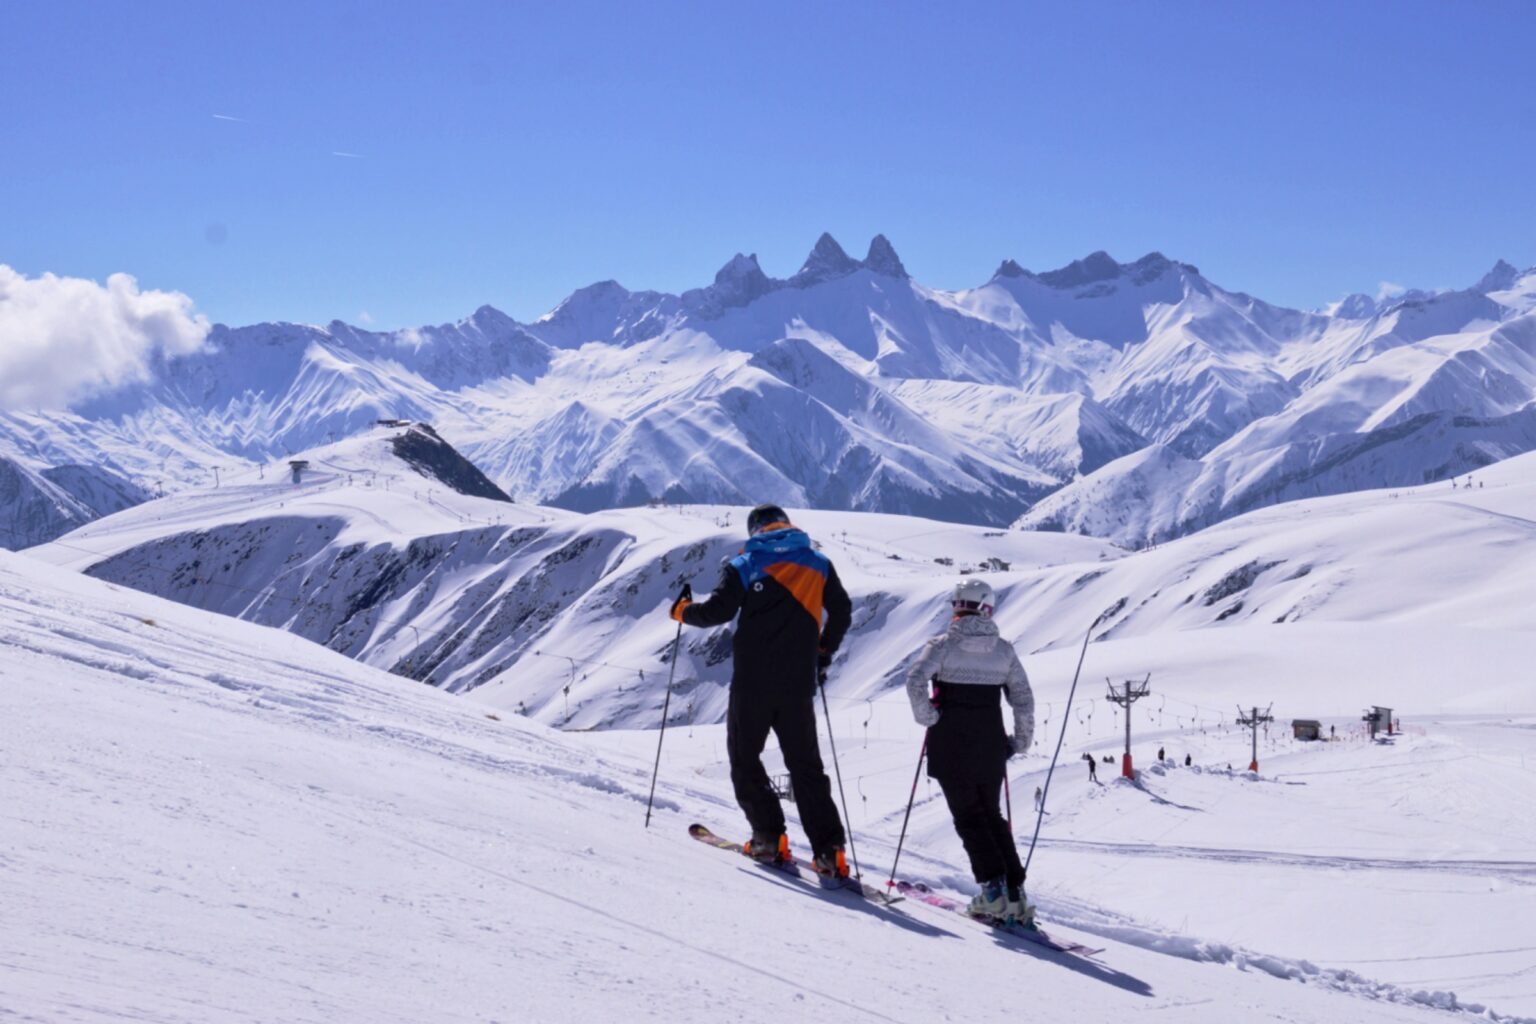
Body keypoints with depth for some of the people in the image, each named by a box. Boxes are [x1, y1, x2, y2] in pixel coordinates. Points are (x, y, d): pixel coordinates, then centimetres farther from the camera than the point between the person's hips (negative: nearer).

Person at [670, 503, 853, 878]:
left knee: (744, 758, 11)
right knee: (805, 765, 8)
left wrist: (684, 611, 11)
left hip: (753, 680, -3)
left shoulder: (745, 564, 1)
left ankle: (769, 837, 1)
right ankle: (828, 851, -1)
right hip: (799, 682, 3)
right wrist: (823, 651, 26)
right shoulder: (818, 563, 11)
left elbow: (720, 610, -9)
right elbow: (842, 611, 11)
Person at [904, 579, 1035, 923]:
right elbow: (1023, 698, 5)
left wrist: (927, 717, -7)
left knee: (969, 817, 4)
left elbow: (916, 680, -20)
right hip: (990, 746, 4)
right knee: (991, 814, 16)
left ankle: (994, 890, -8)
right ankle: (1015, 892, 9)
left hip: (951, 743, -3)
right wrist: (1021, 740, 15)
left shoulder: (943, 644, -5)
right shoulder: (1004, 649, 5)